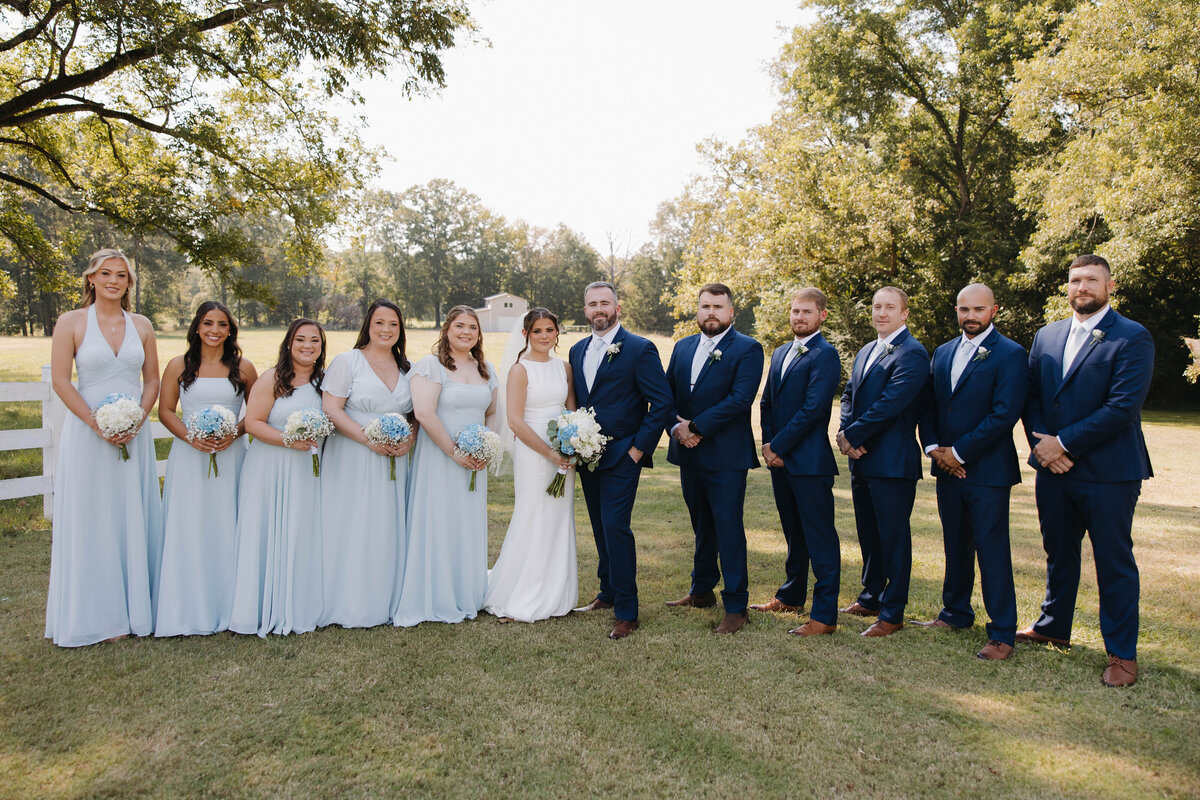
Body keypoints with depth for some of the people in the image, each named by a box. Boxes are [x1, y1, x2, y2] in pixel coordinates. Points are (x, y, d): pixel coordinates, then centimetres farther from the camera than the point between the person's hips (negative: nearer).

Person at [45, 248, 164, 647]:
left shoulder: (141, 325, 7)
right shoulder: (71, 322, -1)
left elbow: (152, 380, 8)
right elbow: (60, 381, -5)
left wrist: (136, 420, -7)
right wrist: (98, 424, -13)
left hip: (134, 435, 3)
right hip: (87, 435, -3)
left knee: (135, 520, 8)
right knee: (91, 522, 4)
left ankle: (135, 609, 20)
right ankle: (96, 615, 16)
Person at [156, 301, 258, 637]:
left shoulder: (244, 368, 5)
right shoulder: (178, 366, 6)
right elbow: (165, 411, 6)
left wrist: (235, 432, -9)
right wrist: (190, 436, -11)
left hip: (230, 456, 0)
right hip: (189, 457, 0)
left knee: (226, 531, 2)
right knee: (188, 531, 0)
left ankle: (227, 607, 14)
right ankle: (188, 612, 9)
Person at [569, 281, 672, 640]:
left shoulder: (640, 349, -9)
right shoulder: (578, 351, 11)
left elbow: (662, 402, -10)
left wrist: (639, 447, -13)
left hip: (621, 457, -7)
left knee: (616, 527, -10)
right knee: (600, 528, 15)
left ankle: (626, 612, 0)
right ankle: (608, 593, 30)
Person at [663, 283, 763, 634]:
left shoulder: (747, 349, -7)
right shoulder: (682, 347, 13)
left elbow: (740, 398, -18)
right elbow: (666, 394, 11)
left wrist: (696, 427, -18)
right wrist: (675, 427, -8)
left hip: (726, 457, -6)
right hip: (688, 453, 6)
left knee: (728, 528, -2)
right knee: (701, 526, 18)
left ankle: (736, 606, 7)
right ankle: (702, 590, 32)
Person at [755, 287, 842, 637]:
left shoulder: (825, 355, -10)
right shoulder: (780, 353, 16)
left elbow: (813, 409, -18)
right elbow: (767, 402, 16)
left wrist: (778, 446, -14)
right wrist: (767, 444, 3)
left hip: (810, 461, -8)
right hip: (780, 461, 8)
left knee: (820, 539, -2)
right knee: (794, 533, 20)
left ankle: (825, 615, 4)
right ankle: (791, 597, 33)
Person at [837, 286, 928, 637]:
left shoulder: (911, 354, -12)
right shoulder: (866, 352, 17)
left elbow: (890, 404, -20)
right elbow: (849, 395, 13)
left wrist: (851, 435, -14)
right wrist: (845, 432, -5)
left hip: (892, 461, -8)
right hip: (862, 460, 9)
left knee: (893, 536, 1)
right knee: (868, 534, 18)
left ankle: (893, 612, 10)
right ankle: (871, 597, 32)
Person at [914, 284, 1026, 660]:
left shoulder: (1010, 354, -8)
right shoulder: (942, 353, 12)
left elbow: (1004, 414, -16)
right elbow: (928, 406, 13)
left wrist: (958, 452, -15)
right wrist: (933, 447, -4)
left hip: (987, 470, -6)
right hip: (947, 469, 6)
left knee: (992, 551, -2)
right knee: (955, 545, 17)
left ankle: (1002, 633, 8)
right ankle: (956, 612, 31)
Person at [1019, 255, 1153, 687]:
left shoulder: (1132, 338, -9)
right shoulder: (1046, 336, 10)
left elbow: (1122, 407, -18)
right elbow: (1031, 395, 9)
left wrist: (1063, 443, -17)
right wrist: (1041, 443, -7)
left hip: (1108, 472, -5)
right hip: (1053, 467, 6)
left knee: (1114, 562, 5)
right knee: (1058, 553, 19)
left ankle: (1122, 653, 17)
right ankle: (1054, 626, 36)